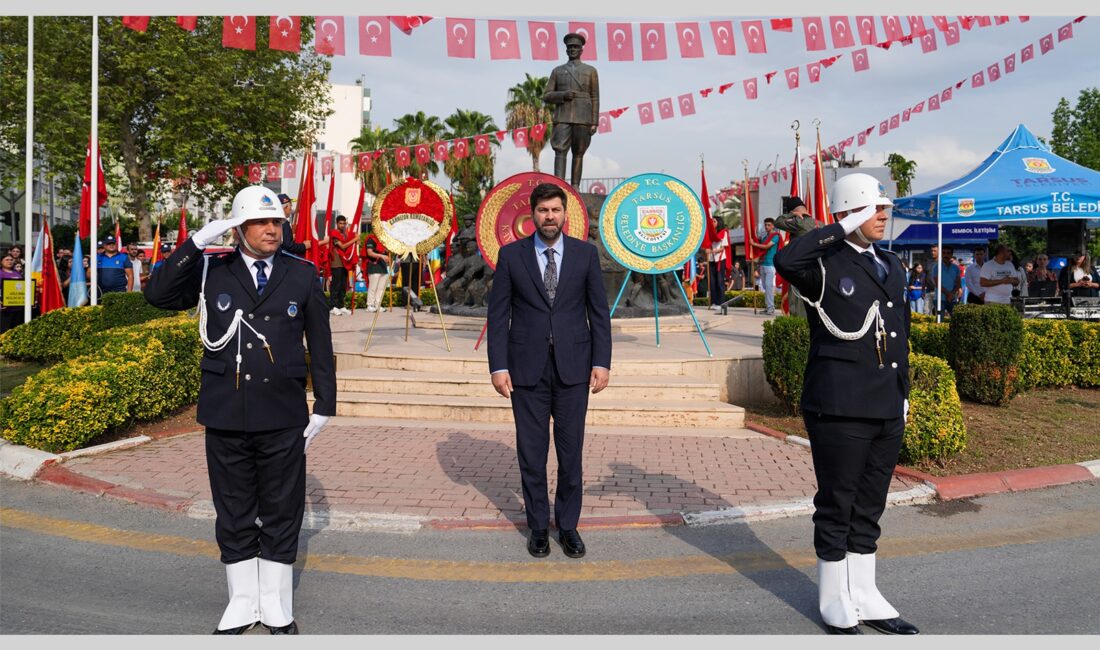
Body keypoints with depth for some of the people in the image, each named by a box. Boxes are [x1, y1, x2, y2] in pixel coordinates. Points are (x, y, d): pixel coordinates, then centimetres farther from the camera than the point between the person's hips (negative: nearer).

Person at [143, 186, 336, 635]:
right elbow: (157, 294, -9)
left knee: (282, 513, 9)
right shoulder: (212, 272, 3)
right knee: (233, 514, 12)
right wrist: (197, 242, -14)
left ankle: (276, 607, 25)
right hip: (225, 416, 1)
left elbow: (320, 344, 4)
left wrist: (324, 405, 2)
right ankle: (241, 604, 29)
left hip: (283, 417, 0)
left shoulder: (302, 275, 2)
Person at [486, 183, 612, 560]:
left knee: (571, 450, 7)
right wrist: (498, 366, -5)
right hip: (527, 368, 0)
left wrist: (602, 362, -3)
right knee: (531, 452, 7)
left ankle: (568, 525, 22)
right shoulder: (511, 255, 2)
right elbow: (498, 314, 1)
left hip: (573, 366, 0)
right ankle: (538, 527, 22)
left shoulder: (585, 253, 3)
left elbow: (599, 311, 4)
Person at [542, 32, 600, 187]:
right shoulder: (557, 71, 15)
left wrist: (594, 123, -2)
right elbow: (546, 96, 9)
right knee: (560, 151, -15)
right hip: (562, 118, 0)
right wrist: (563, 95, -10)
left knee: (578, 154, 1)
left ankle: (575, 187, 4)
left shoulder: (590, 71, 12)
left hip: (583, 118, 0)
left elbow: (595, 98, 7)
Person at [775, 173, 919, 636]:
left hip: (887, 410, 7)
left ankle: (864, 597, 30)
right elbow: (785, 261, -33)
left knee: (868, 509, 17)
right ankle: (835, 604, 21)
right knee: (836, 507, 6)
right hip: (840, 409, -7)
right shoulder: (825, 265, -9)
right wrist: (843, 230, -23)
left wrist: (903, 393, 18)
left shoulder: (891, 266, 14)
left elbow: (900, 336, 20)